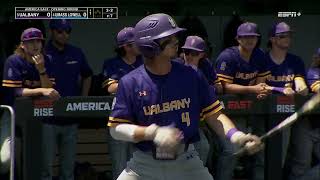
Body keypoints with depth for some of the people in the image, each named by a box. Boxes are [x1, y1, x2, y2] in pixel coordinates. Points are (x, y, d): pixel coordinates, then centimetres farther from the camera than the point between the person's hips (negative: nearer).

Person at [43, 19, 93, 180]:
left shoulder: (76, 53, 7)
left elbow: (87, 76, 22)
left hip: (71, 117, 4)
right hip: (48, 118, -4)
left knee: (68, 167, 11)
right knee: (46, 165, -3)